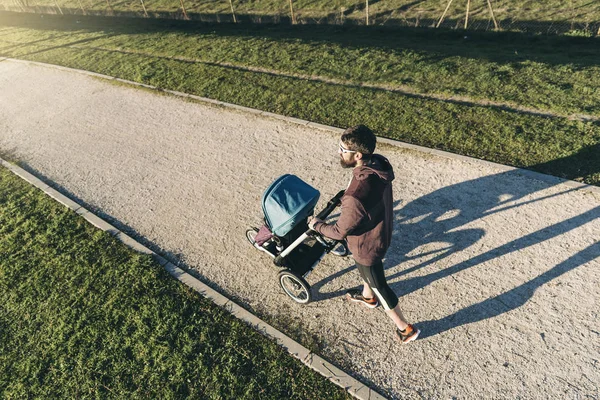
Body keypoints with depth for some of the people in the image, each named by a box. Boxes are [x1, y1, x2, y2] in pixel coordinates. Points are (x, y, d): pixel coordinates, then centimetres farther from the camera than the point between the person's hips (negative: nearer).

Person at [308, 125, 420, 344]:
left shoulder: (356, 197, -43)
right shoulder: (379, 164, -17)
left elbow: (340, 231, -25)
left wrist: (316, 225, -8)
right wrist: (345, 199, 16)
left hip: (367, 244, -8)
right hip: (381, 231, 8)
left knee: (379, 285, 18)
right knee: (365, 270, 35)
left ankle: (405, 328, 42)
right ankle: (367, 296, 65)